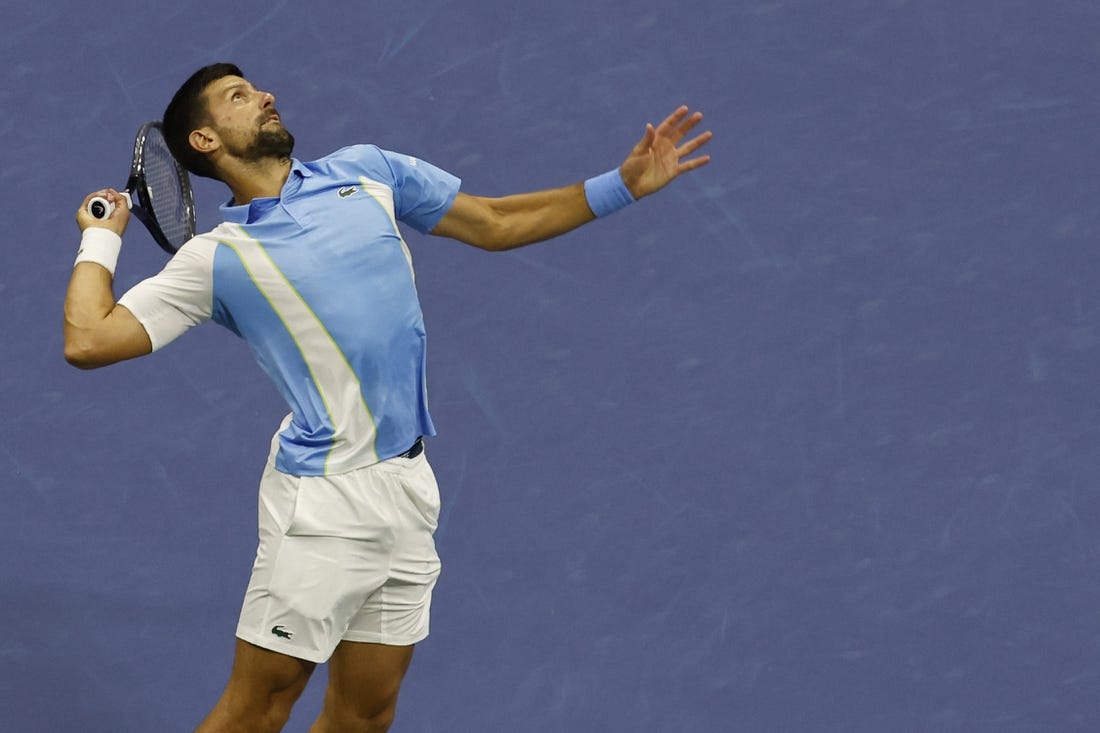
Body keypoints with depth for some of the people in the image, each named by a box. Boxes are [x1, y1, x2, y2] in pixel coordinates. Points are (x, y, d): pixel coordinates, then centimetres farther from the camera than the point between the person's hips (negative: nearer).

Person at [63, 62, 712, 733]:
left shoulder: (365, 171, 11)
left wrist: (624, 185, 14)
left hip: (409, 488, 5)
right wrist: (102, 236, 2)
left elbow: (496, 224, 19)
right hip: (325, 501, -5)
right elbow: (89, 340, -10)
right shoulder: (219, 258, -3)